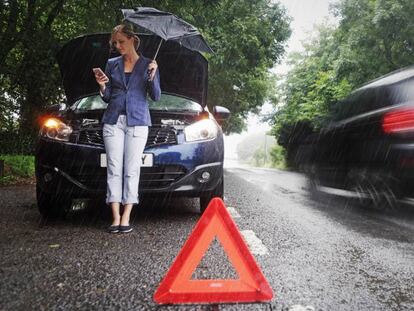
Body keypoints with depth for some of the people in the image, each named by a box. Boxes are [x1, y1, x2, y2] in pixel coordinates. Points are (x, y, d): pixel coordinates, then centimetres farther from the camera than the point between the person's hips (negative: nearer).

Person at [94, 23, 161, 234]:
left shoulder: (147, 64, 7)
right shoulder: (111, 64, 13)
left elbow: (156, 97, 2)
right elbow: (107, 97, 15)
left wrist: (152, 76, -13)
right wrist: (102, 86, -5)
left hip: (137, 122, -2)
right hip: (113, 121, 2)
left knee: (131, 169, -4)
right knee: (114, 169, -2)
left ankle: (126, 218, 2)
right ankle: (115, 218, 2)